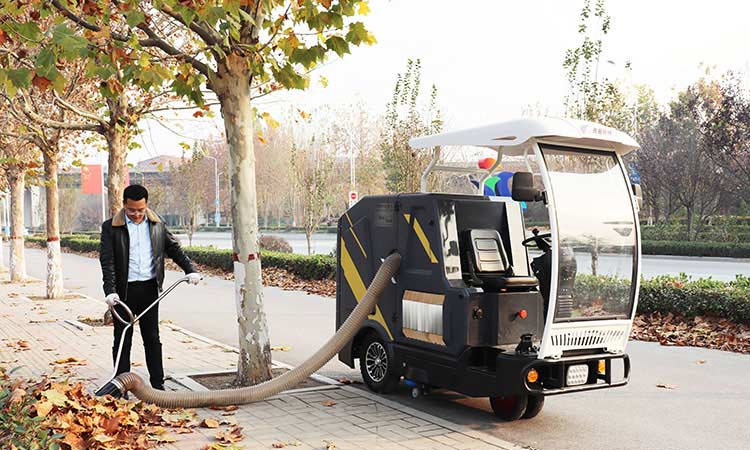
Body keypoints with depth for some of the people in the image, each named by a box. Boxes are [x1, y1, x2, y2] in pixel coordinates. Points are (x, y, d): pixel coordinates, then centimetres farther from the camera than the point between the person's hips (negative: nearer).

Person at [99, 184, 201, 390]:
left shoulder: (157, 224, 6)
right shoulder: (111, 227, -5)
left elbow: (174, 248, 11)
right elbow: (107, 261, -9)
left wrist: (190, 269, -2)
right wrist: (110, 291, -19)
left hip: (149, 288, 3)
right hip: (124, 290, -3)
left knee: (152, 338, 9)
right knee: (123, 339, 4)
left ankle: (158, 383, 16)